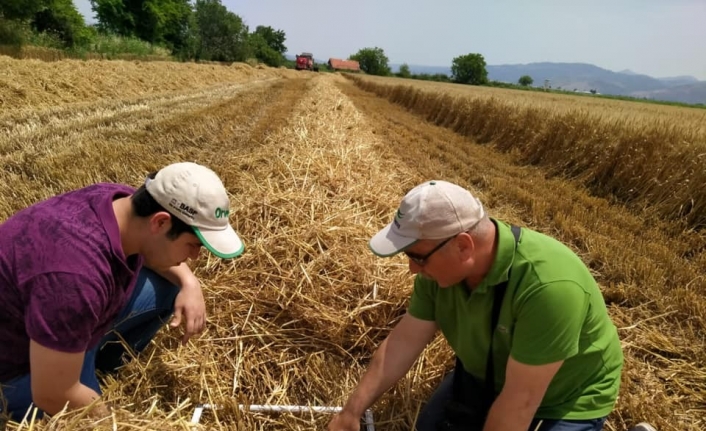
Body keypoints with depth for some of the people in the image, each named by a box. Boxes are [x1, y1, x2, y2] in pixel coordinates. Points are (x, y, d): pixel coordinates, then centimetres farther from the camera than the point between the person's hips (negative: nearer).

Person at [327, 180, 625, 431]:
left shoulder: (548, 285, -41)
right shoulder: (440, 265, -19)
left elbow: (520, 400, -33)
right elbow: (404, 340, -10)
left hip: (563, 401, -5)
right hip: (487, 376, 6)